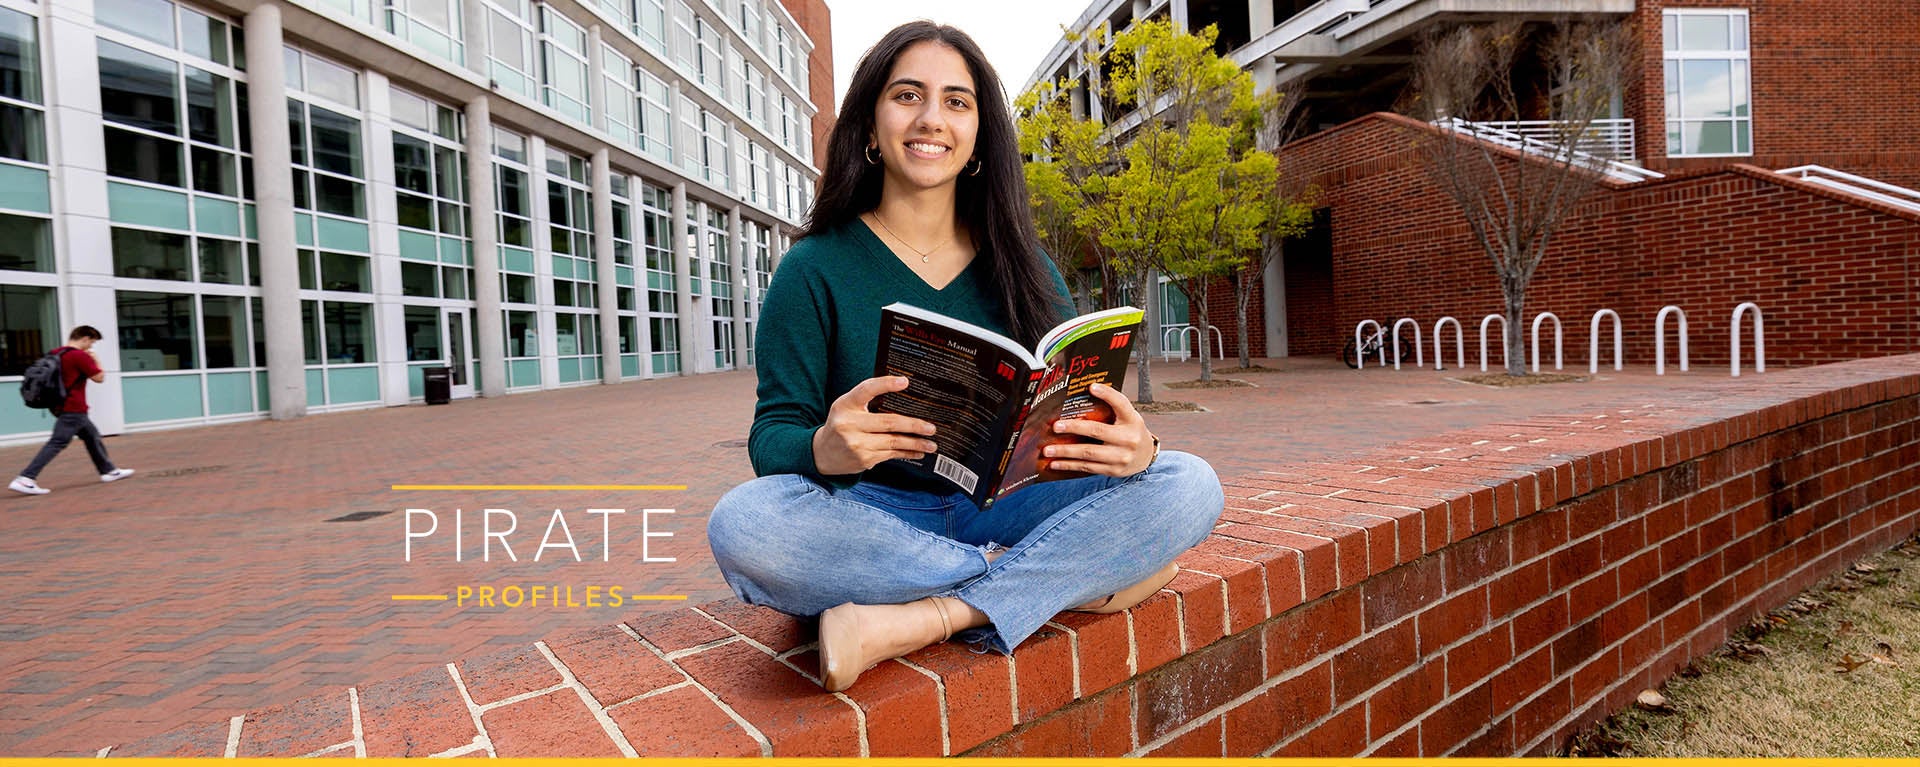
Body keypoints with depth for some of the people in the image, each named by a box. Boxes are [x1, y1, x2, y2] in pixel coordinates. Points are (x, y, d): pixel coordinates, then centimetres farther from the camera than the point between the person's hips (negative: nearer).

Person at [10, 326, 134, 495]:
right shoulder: (80, 356, -16)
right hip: (73, 409, -10)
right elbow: (99, 377, -12)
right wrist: (95, 360, 3)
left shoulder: (55, 353, 10)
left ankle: (108, 470, 26)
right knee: (57, 443, -11)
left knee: (92, 436, 18)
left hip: (62, 405, 10)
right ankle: (25, 479, -15)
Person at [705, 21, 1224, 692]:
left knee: (1188, 484, -18)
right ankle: (1077, 577, -19)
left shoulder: (1024, 270, 7)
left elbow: (1083, 416, 2)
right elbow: (772, 435, -7)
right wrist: (823, 450, -32)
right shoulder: (815, 269, -1)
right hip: (873, 521, -1)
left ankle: (915, 624, -26)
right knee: (744, 522, -33)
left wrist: (1132, 448, -23)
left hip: (1002, 513, 2)